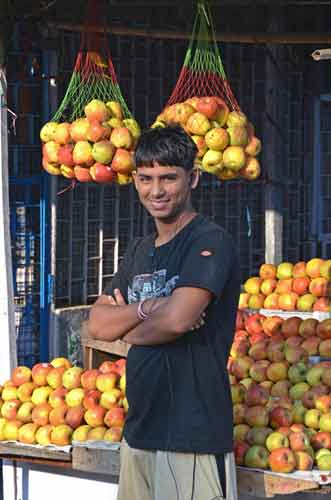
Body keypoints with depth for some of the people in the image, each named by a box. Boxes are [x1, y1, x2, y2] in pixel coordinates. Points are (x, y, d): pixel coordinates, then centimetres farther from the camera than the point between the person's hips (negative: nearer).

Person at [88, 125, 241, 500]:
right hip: (139, 428, 8)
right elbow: (97, 325, 8)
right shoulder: (139, 251, 16)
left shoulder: (210, 242, -9)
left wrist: (127, 330, -2)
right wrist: (147, 307, -11)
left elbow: (178, 318, -22)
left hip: (193, 436, -8)